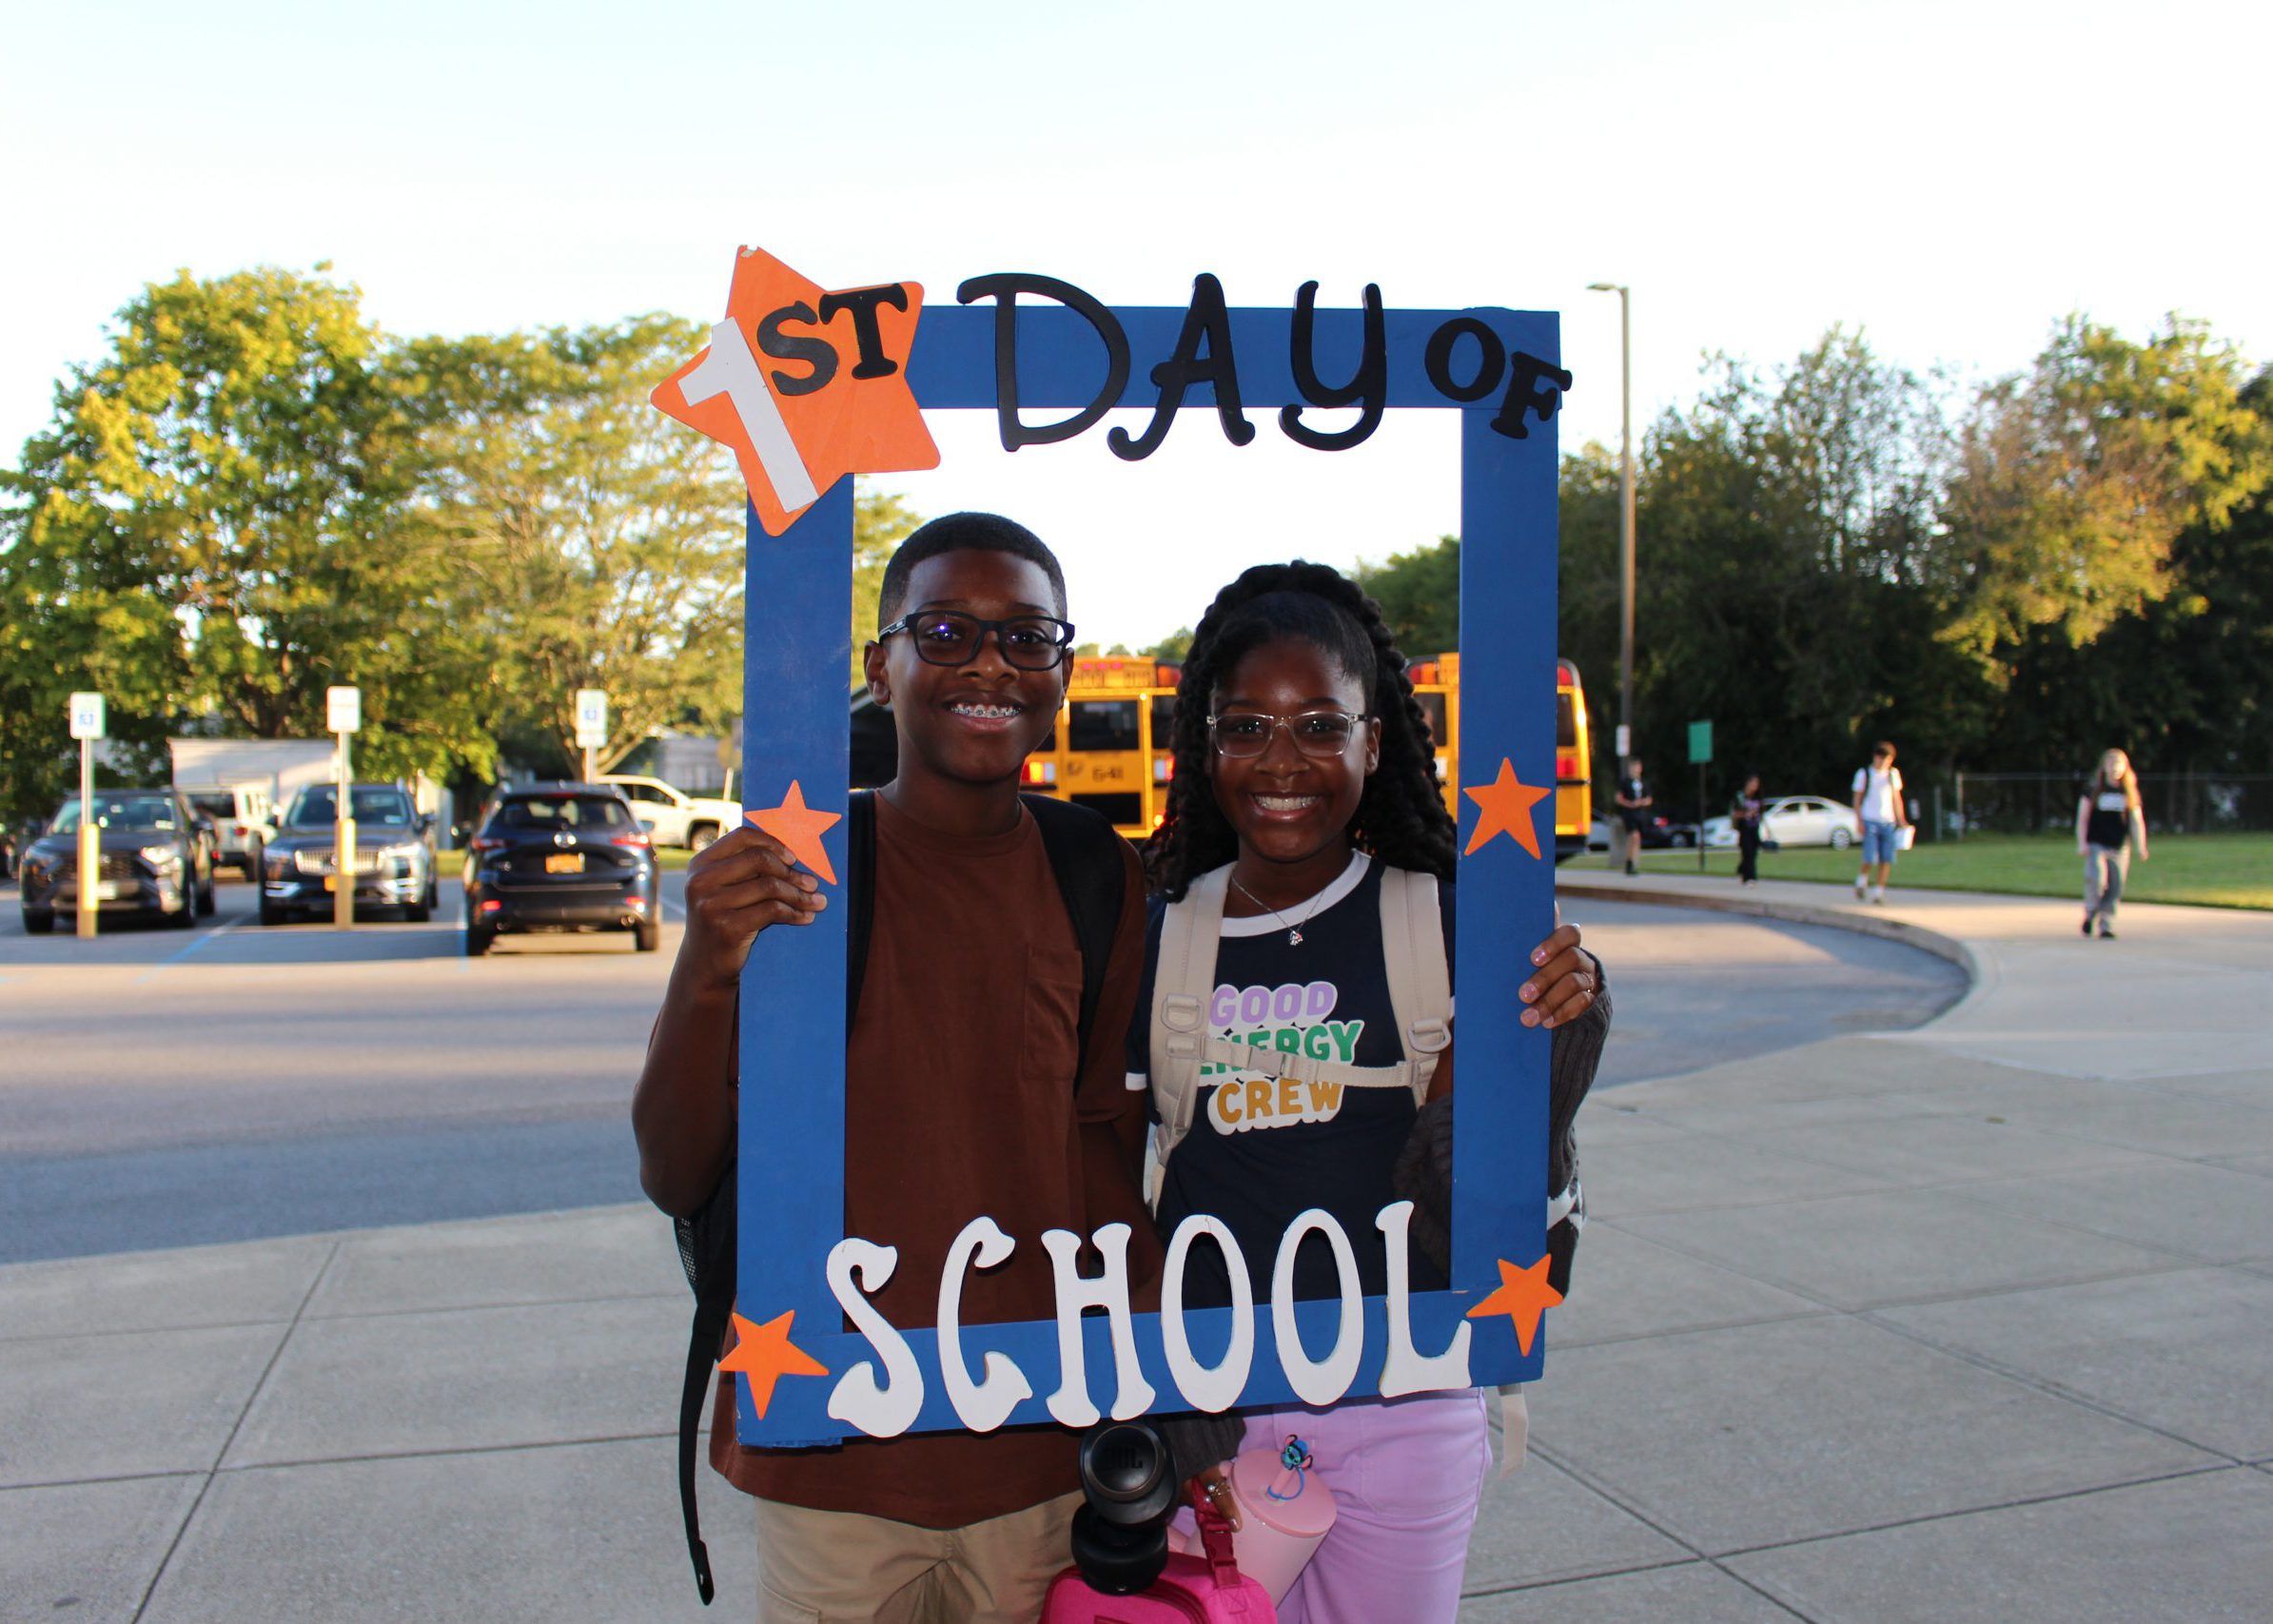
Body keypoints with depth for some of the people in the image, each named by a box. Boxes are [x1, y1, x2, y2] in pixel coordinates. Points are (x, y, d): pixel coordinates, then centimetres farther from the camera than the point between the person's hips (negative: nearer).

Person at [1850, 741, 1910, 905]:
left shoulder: (1893, 774, 14)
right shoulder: (1864, 774, 3)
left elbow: (1896, 798, 18)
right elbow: (1857, 799, 3)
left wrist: (1901, 821, 12)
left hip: (1888, 822, 4)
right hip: (1870, 822, -3)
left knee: (1887, 860, -4)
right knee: (1870, 860, -12)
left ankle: (1878, 893, 3)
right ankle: (1861, 881, 16)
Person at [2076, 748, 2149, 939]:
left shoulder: (2130, 793, 8)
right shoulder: (2093, 789, 3)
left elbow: (2137, 820, 10)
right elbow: (2082, 817, 3)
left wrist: (2141, 847, 3)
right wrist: (2081, 843, -5)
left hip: (2120, 847, 2)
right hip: (2096, 845, -2)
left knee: (2115, 888, 0)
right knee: (2096, 878, -22)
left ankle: (2106, 926, 10)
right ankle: (2090, 913, 2)